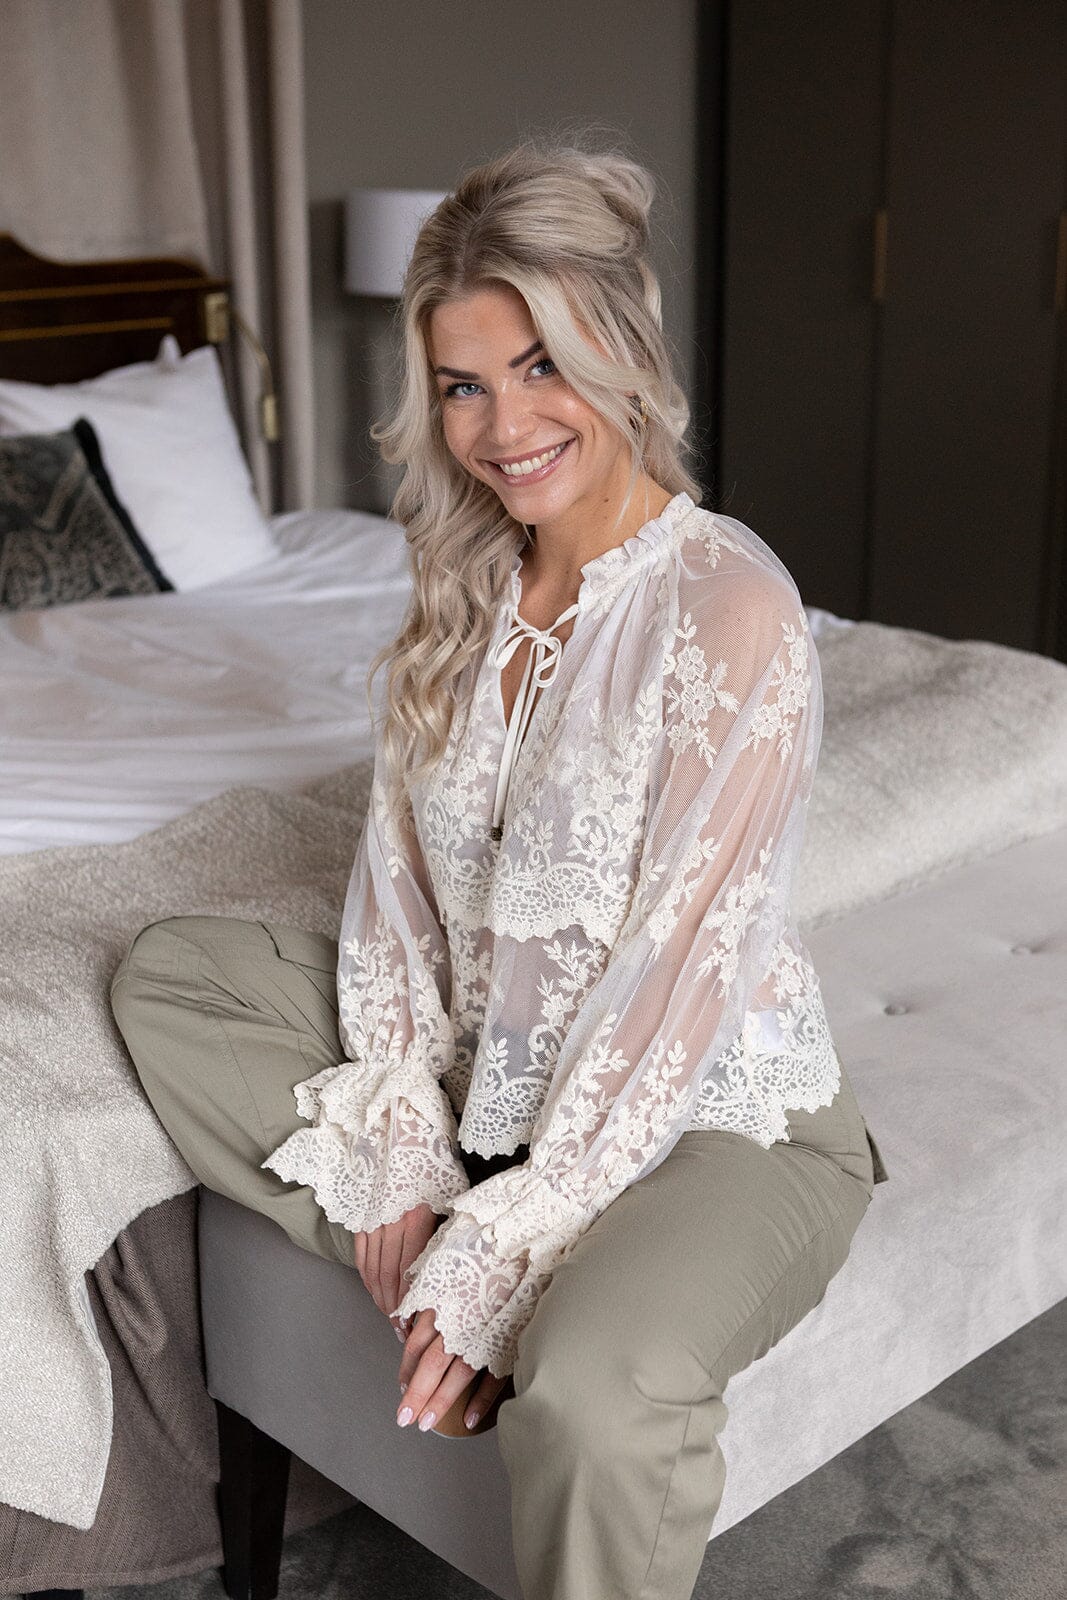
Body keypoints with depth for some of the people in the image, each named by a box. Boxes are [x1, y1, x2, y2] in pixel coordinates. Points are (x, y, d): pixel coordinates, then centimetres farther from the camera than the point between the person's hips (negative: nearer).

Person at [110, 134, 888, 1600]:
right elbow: (398, 862, 2)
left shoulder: (728, 606, -20)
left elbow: (677, 981, -22)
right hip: (495, 1065, 7)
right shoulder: (468, 588, 2)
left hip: (713, 1111, -7)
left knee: (595, 1390, -36)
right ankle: (449, 1304, -5)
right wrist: (397, 1143, -8)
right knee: (169, 973, 2)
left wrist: (501, 1254, -20)